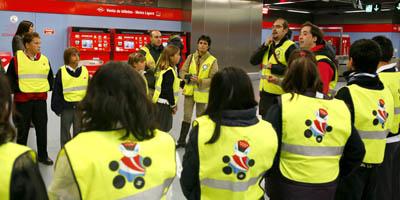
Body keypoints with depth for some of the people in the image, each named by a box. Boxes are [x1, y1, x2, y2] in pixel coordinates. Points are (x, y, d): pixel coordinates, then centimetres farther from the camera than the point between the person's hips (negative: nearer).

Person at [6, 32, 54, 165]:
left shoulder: (44, 60, 6)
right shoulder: (16, 59, -5)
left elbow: (50, 77, 18)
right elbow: (9, 79, -2)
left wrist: (48, 88, 6)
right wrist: (17, 89, -9)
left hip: (41, 99, 3)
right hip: (22, 100, -3)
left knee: (42, 128, 9)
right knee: (22, 129, 8)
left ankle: (43, 155, 23)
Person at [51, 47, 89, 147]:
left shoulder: (85, 70, 3)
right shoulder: (61, 72, -4)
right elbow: (56, 91, 0)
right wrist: (57, 107, -2)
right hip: (66, 106, -1)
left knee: (78, 132, 10)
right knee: (65, 131, 10)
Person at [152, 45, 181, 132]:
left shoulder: (163, 68, 11)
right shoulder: (169, 71, -18)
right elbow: (168, 90, -19)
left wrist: (173, 103, 19)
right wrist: (173, 105, -9)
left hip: (160, 102, 10)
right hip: (164, 103, -10)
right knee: (162, 129, -4)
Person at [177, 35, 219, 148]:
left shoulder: (212, 60, -9)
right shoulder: (190, 57, 1)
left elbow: (213, 79, -12)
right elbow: (182, 72, 2)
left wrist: (199, 80, -23)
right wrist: (189, 76, -19)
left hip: (202, 93, -2)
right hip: (189, 91, 2)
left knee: (200, 117, 12)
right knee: (186, 116, 5)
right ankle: (182, 140, 15)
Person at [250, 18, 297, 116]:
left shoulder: (290, 47, -10)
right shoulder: (268, 45, 14)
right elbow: (253, 61, 4)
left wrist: (272, 67, -16)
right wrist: (265, 45, -5)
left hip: (280, 93, -7)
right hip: (265, 91, 7)